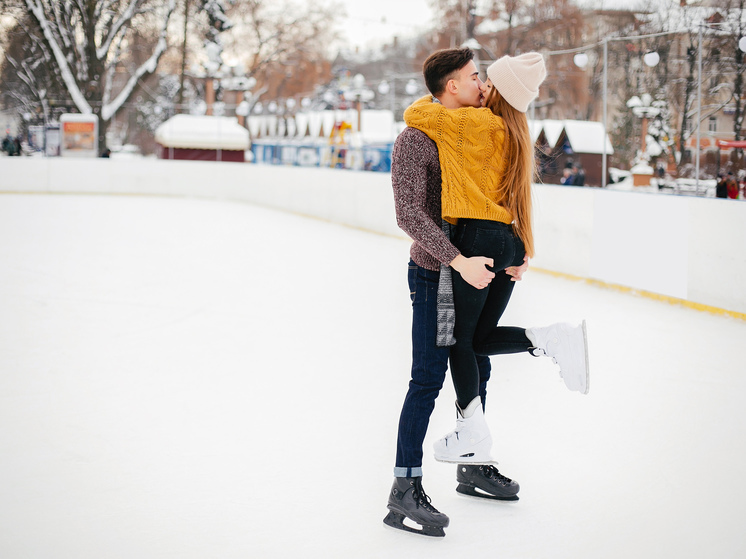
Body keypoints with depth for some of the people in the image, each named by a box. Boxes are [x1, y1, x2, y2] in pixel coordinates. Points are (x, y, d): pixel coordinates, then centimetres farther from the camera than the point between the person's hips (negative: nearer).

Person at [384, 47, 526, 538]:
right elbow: (410, 213, -23)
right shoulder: (416, 140, -15)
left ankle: (473, 466, 32)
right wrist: (458, 259, -28)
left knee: (476, 370, 16)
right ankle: (406, 489, -3)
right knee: (429, 378, -9)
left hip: (473, 270, 8)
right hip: (435, 274, -8)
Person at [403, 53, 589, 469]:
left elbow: (416, 115, -7)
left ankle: (474, 436, 3)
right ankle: (554, 340, -5)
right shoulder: (516, 134, 16)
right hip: (511, 244, 8)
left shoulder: (478, 122, -9)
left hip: (479, 238, -8)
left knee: (460, 338, 1)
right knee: (480, 338, 14)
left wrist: (428, 101, 12)